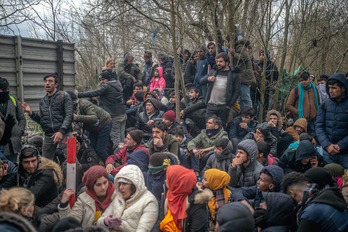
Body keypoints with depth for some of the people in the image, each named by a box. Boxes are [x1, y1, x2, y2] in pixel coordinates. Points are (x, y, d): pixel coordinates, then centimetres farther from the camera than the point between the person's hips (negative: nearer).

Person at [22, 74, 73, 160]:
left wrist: (61, 131, -20)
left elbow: (69, 115, -9)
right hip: (48, 135, 5)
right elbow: (41, 120, 20)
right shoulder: (43, 101, 18)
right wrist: (31, 113, 4)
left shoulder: (64, 96, 0)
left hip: (63, 133, -5)